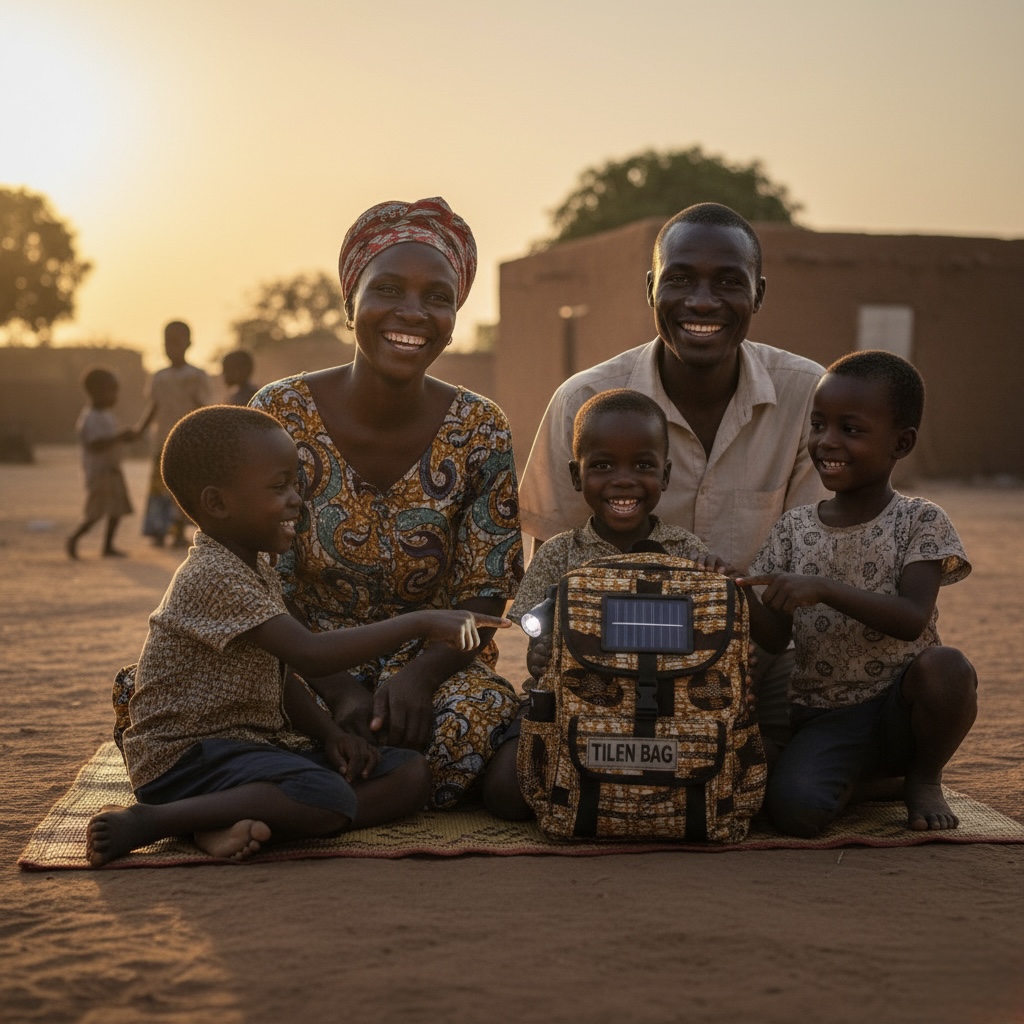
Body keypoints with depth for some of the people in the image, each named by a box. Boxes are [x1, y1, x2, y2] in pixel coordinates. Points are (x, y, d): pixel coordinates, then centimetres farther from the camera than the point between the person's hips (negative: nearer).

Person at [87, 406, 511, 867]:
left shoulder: (258, 570, 15)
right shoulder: (213, 575, -18)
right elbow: (311, 653, -28)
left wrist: (331, 734, 1)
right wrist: (418, 623, -25)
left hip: (261, 740, 10)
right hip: (188, 754, -10)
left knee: (410, 773, -4)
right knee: (328, 799, -35)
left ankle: (231, 827, -19)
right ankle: (145, 822, -21)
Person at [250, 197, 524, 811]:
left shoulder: (479, 432, -5)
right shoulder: (281, 415, -9)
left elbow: (486, 592, -4)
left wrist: (419, 675, -25)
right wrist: (339, 692, -24)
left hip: (434, 660, 1)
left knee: (475, 727, -31)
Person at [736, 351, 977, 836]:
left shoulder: (920, 522, -4)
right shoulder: (794, 528, 5)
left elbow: (913, 619, -19)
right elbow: (776, 636, 1)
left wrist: (823, 588, -30)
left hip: (899, 706, -1)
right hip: (823, 717, 2)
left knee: (946, 666, -35)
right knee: (794, 810, -26)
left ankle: (923, 777, -1)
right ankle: (861, 779, 12)